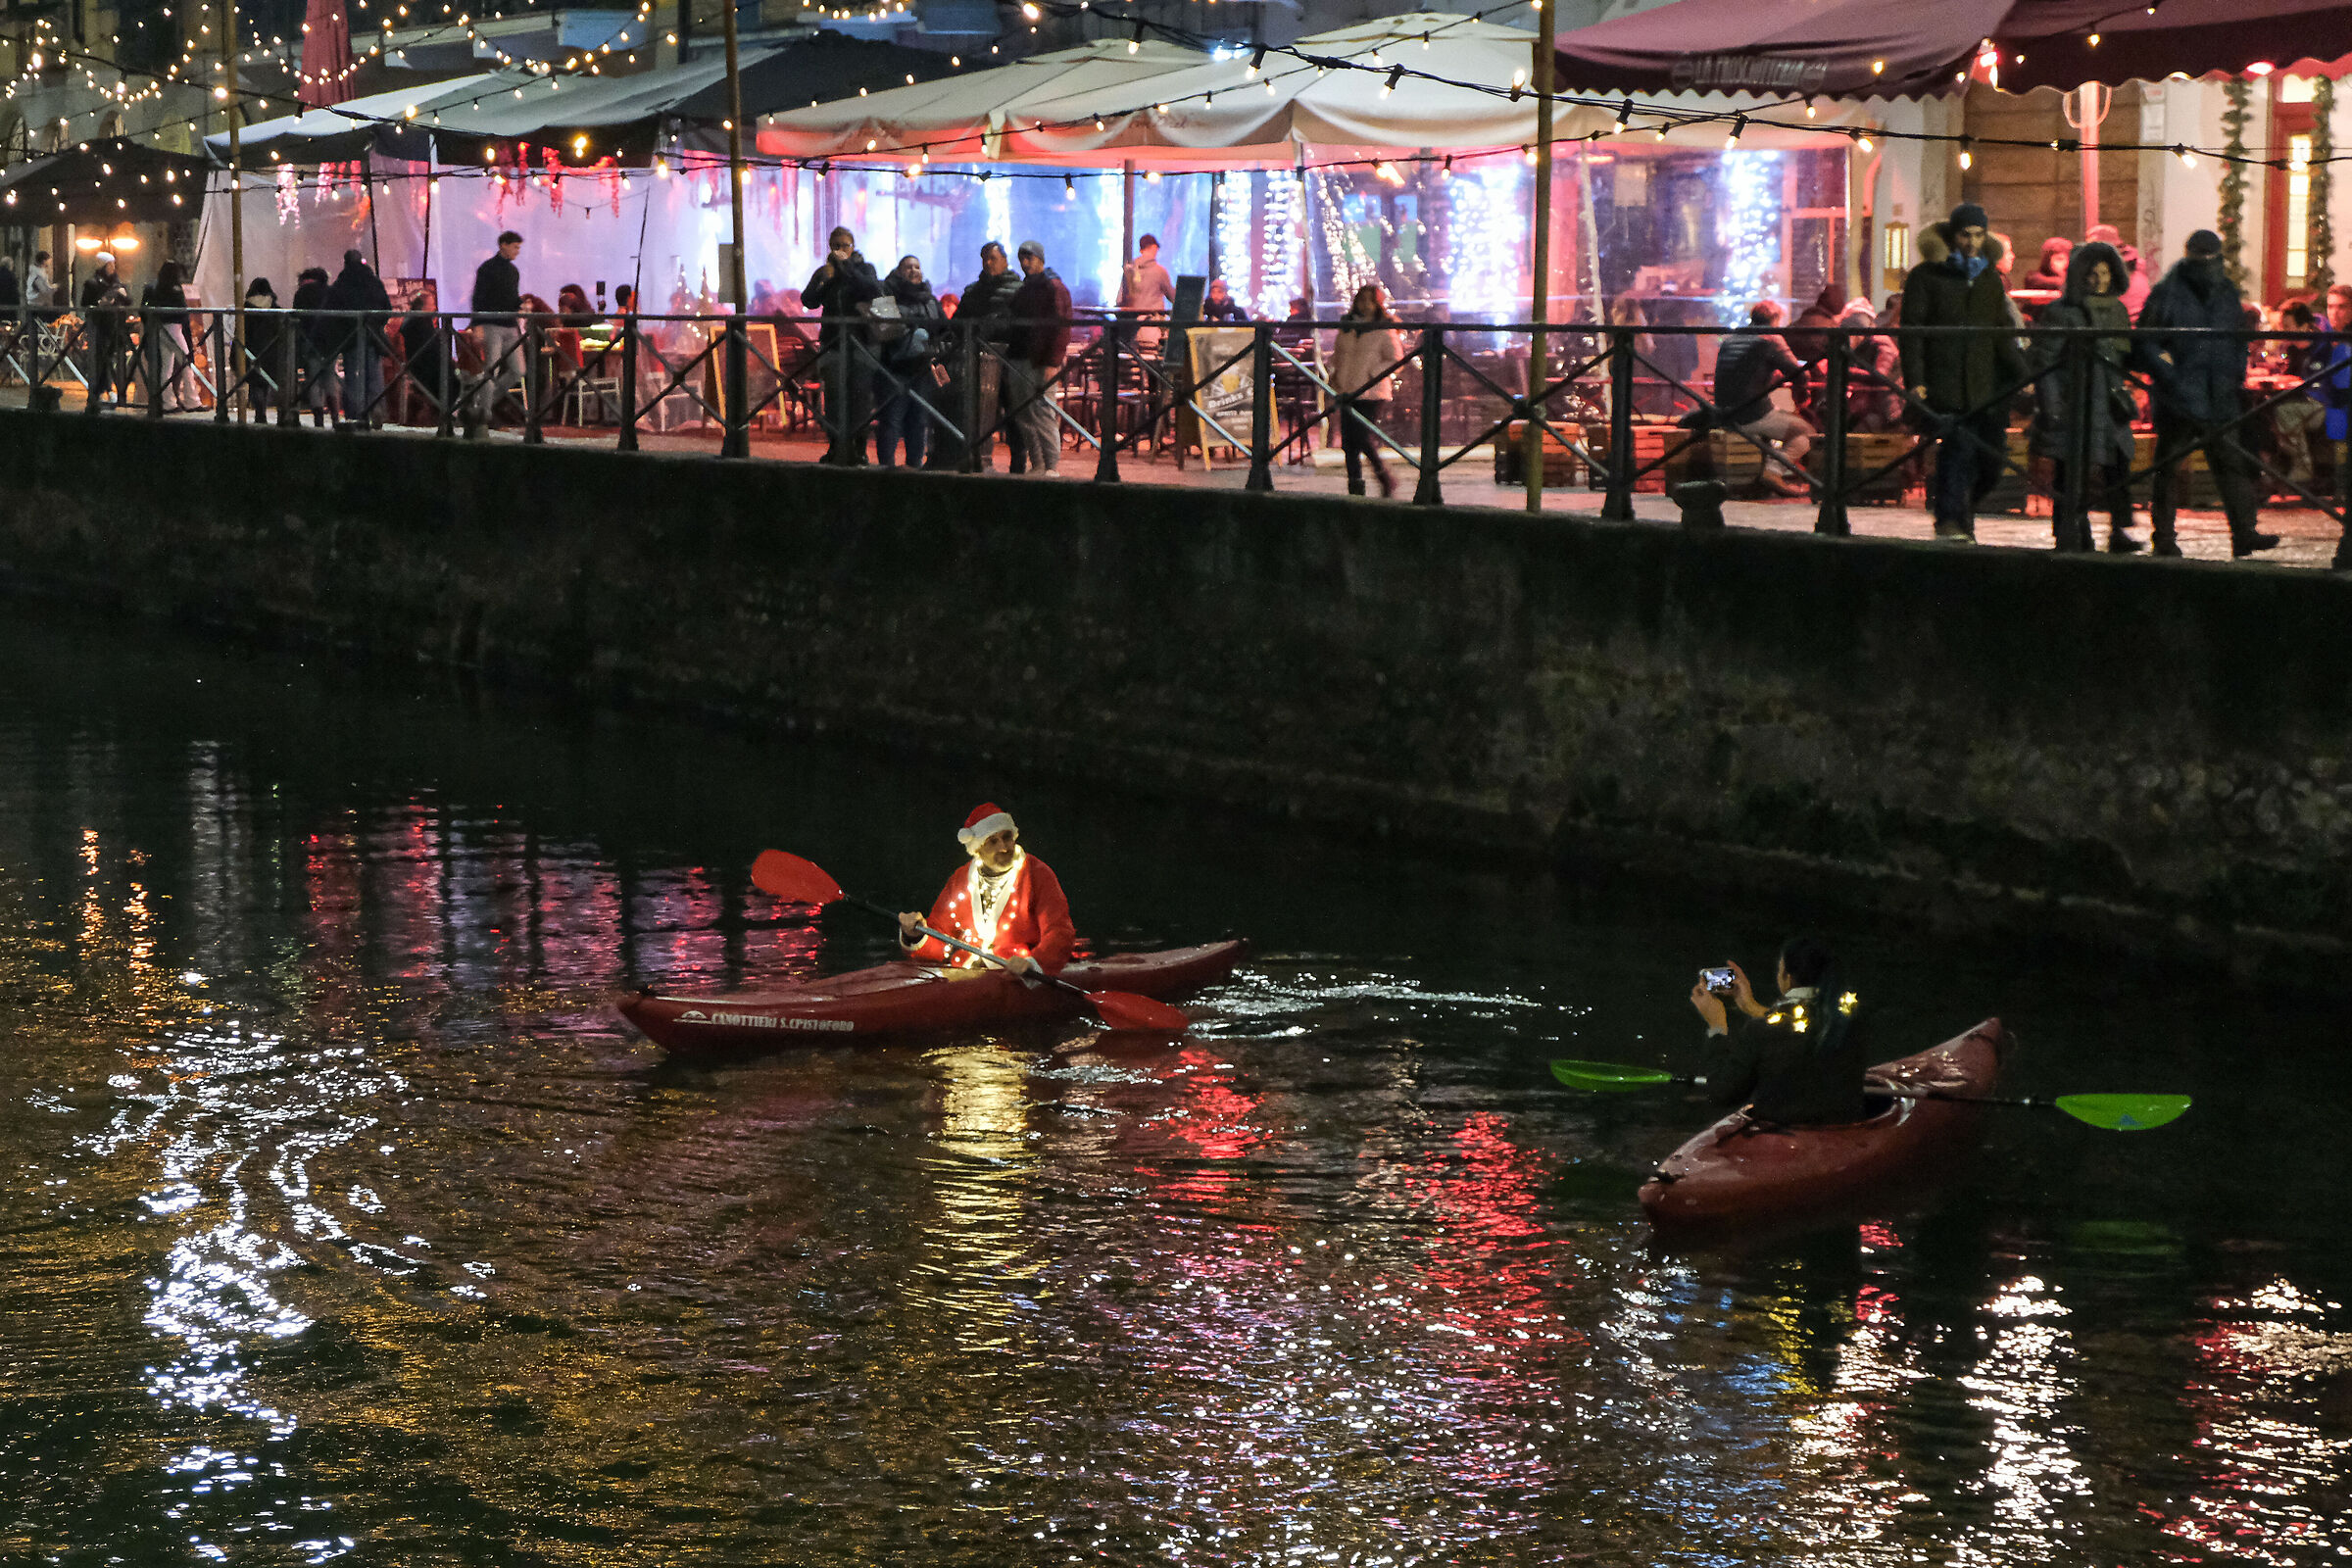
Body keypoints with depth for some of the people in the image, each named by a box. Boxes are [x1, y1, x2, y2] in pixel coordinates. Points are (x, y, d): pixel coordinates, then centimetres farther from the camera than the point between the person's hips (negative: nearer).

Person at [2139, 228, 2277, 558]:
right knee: (2169, 467, 2)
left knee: (2232, 462, -2)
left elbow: (2240, 339, 24)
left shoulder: (2227, 293, 12)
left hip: (2221, 399, 4)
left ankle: (2244, 533, -4)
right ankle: (2164, 537, 10)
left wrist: (2237, 376, 10)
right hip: (2179, 400, -4)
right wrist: (2170, 378, -14)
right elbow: (2147, 343, -4)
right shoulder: (2167, 295, -4)